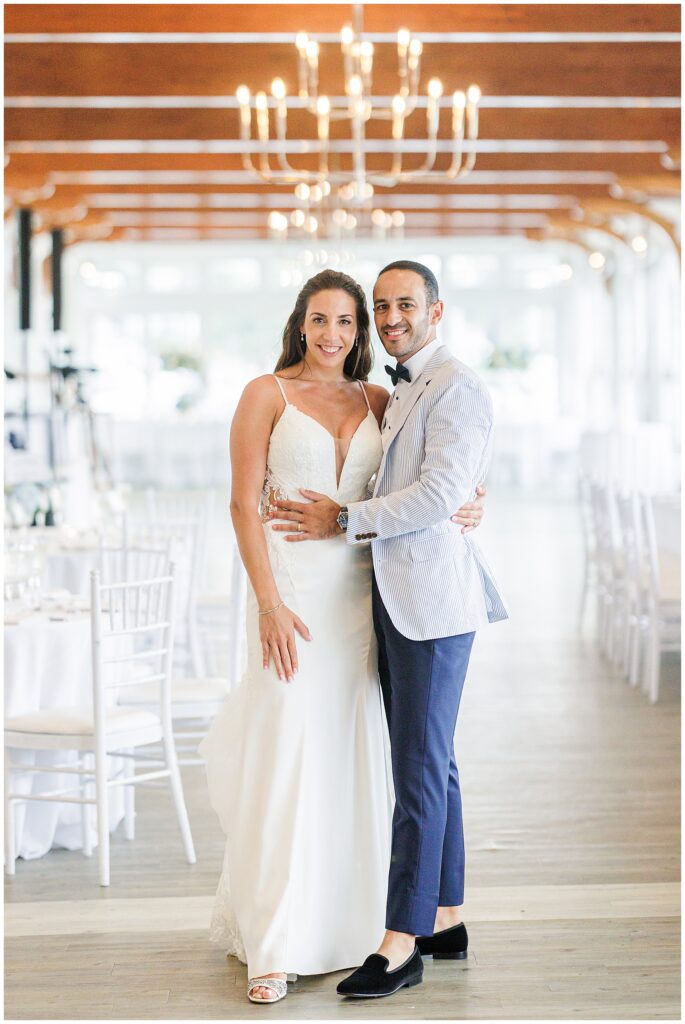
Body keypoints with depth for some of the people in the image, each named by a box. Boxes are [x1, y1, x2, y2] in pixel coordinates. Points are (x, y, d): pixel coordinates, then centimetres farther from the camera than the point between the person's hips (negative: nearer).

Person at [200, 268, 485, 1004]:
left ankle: (346, 920, 20)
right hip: (291, 588, -4)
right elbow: (243, 503, -6)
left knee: (353, 756, 8)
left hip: (359, 591, 4)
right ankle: (274, 943, 3)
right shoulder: (266, 395, -1)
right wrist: (268, 602, -14)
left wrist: (463, 509, -5)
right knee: (288, 754, -5)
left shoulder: (376, 402, 10)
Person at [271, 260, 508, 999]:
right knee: (430, 765, 13)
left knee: (419, 771, -7)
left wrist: (344, 521, -14)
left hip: (433, 598, -9)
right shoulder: (397, 392, 20)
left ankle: (401, 944, -4)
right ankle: (445, 921, 21)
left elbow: (441, 493, -18)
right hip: (395, 598, 9)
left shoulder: (455, 388, -9)